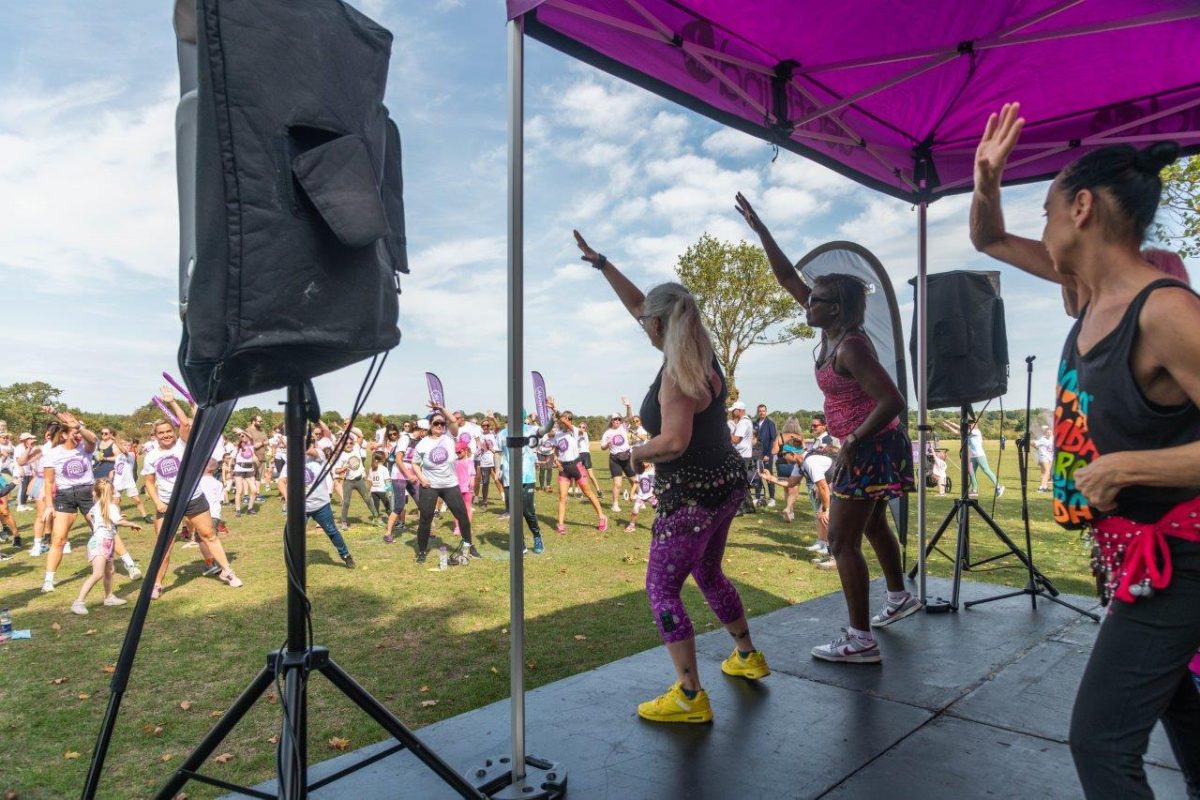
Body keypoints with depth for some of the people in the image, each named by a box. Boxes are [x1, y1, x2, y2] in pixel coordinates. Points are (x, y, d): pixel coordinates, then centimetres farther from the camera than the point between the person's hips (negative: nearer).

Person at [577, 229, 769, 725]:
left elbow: (674, 442, -32)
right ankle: (747, 657, 40)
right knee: (707, 572, 26)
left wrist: (635, 453, -12)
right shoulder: (699, 350, 5)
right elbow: (636, 303, 14)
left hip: (691, 496, -10)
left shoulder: (676, 373, -21)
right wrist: (598, 261, 18)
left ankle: (689, 698, 2)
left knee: (662, 588, 0)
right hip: (726, 483, 10)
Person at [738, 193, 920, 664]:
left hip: (870, 449, -10)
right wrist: (759, 229, 6)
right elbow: (787, 278, 7)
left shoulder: (851, 347, -24)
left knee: (843, 543, -6)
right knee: (872, 525, 26)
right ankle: (898, 599, 45)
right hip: (872, 448, 10)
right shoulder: (833, 332, 2)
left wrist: (851, 443, -25)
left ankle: (860, 641, 0)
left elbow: (892, 402, -28)